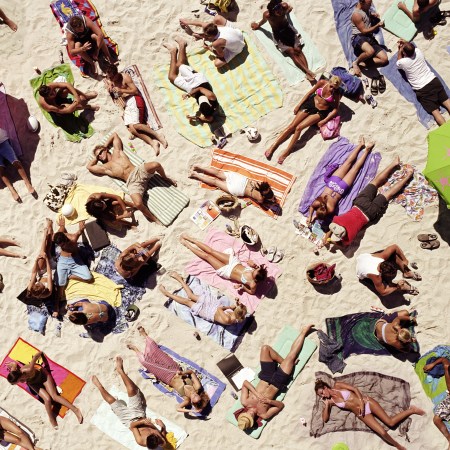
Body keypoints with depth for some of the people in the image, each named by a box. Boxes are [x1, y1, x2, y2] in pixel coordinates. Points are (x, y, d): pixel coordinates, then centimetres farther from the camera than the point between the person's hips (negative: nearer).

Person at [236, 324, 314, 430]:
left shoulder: (244, 402, -23)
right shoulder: (264, 414, -27)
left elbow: (245, 383, -14)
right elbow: (281, 405, -18)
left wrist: (257, 394, -30)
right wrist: (269, 401, -38)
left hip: (266, 378, 3)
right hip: (278, 382, -3)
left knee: (265, 348, -9)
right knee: (291, 356, -7)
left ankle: (284, 362, 18)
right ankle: (303, 332, 19)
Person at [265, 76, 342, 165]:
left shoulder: (336, 93, -15)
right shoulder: (322, 83, -9)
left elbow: (335, 110, -8)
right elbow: (309, 93, 4)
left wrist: (324, 121, -16)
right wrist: (299, 105, 3)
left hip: (320, 112, -3)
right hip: (310, 103, 3)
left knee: (299, 127, -21)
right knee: (292, 126, -5)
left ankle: (287, 152, -12)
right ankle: (273, 146, -3)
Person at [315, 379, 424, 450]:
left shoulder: (337, 385, -2)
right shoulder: (329, 401, 2)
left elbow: (355, 388, -3)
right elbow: (325, 419, -3)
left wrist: (361, 402, -14)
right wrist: (326, 405, -13)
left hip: (366, 402, -1)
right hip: (360, 413, 2)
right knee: (383, 433, -15)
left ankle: (411, 410, 16)